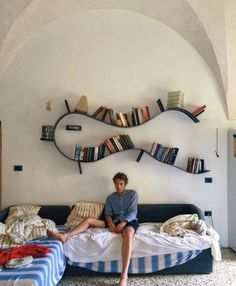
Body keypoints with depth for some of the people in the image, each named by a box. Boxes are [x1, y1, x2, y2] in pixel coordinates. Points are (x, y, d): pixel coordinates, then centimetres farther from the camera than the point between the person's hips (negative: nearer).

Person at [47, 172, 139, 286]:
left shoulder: (132, 193, 6)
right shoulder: (110, 197, 17)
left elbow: (132, 212, -4)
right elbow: (108, 214, 7)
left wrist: (122, 223, -21)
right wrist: (110, 224, -16)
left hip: (129, 221, -5)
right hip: (114, 222, 5)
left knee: (128, 233, -43)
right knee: (89, 220, -13)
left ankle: (124, 276, -50)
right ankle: (65, 235, -27)